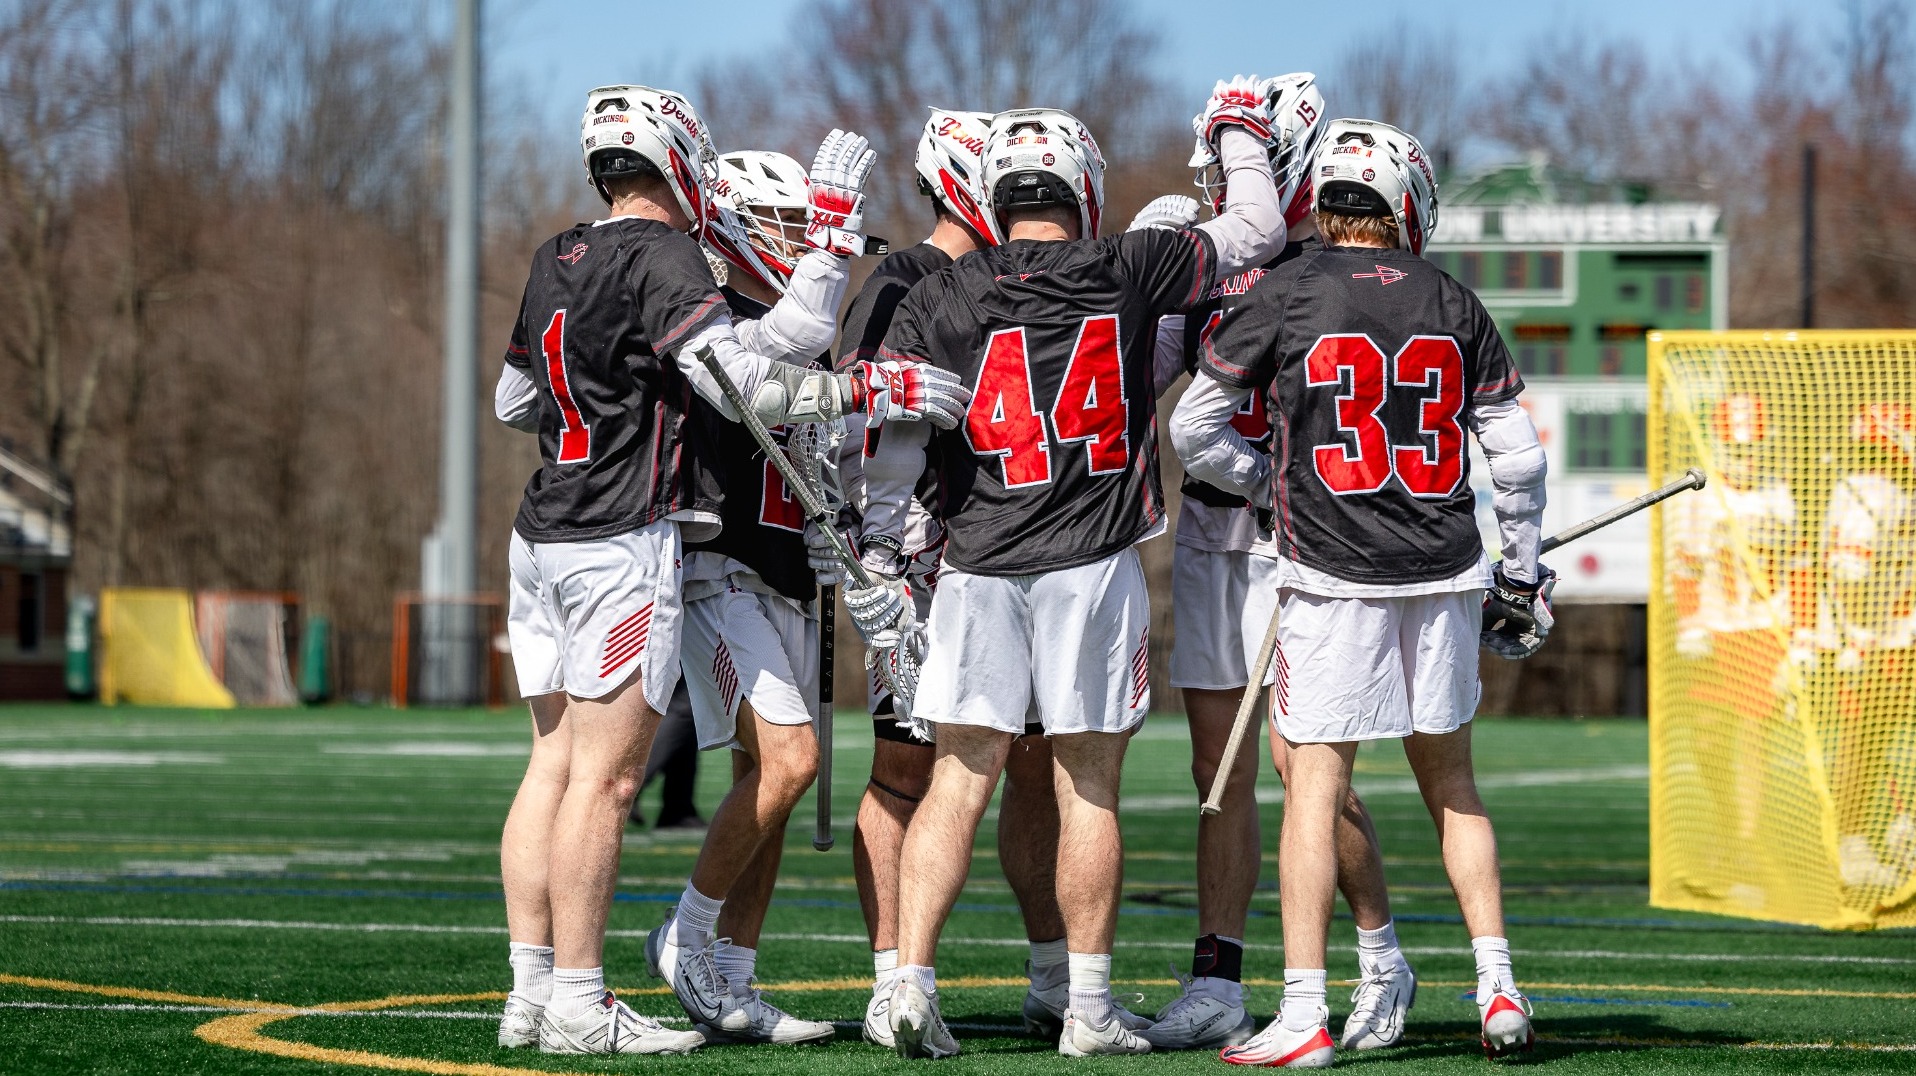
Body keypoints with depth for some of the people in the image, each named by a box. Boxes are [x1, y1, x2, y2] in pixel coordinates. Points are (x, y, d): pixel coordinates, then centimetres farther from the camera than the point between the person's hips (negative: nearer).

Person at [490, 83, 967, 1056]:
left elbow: (512, 403, 24)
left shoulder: (554, 262, 14)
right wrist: (872, 389, -13)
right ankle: (576, 1002, -6)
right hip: (621, 542, -8)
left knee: (554, 763, 10)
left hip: (542, 537, 8)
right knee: (604, 776, -6)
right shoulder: (662, 258, -11)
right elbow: (744, 390, -18)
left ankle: (530, 990, 10)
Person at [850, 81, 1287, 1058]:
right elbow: (1257, 232, 14)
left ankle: (913, 986, -5)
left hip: (979, 568, 1)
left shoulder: (940, 300, 2)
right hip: (1092, 570, -1)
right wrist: (1238, 133, 30)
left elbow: (883, 456, 0)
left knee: (960, 781, 4)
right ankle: (1089, 1007, 9)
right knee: (1088, 787, 5)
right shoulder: (1127, 271, -1)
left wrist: (874, 586, 7)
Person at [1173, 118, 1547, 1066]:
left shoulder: (1287, 295, -4)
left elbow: (1195, 429, 1)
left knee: (1315, 782, -3)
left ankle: (1303, 1014, -6)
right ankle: (1498, 987, 13)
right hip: (1443, 575, 4)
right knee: (1448, 776, 17)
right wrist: (1520, 573, 18)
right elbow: (1517, 455, 8)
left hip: (1336, 573, -4)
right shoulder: (1452, 306, 5)